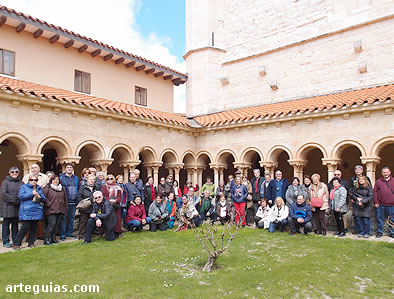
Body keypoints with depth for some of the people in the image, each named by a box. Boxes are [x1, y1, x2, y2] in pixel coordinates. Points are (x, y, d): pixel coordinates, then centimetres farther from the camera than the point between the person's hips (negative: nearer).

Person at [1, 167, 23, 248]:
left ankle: (15, 240, 17)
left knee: (15, 224, 10)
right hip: (7, 207, -3)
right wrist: (14, 200, -16)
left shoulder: (21, 183, 10)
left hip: (17, 207, 3)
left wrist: (19, 201, -10)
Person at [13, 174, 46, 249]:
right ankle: (16, 244, 5)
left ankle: (31, 243, 17)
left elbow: (44, 199, 13)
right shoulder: (23, 187, 5)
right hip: (26, 211, -4)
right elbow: (20, 196, -10)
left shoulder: (39, 188, 16)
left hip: (37, 211, 4)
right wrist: (32, 194, -14)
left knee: (34, 227, 6)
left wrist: (39, 196, -7)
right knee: (25, 227, -8)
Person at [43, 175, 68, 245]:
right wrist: (48, 204, -12)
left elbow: (65, 200, 19)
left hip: (61, 211, 5)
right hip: (51, 210, -5)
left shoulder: (62, 189, 16)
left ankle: (53, 238, 17)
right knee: (52, 224, -13)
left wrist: (65, 209, 15)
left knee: (57, 225, 7)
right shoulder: (47, 188, 1)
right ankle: (46, 239, -5)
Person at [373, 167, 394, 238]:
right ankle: (379, 232, 17)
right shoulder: (378, 182, 4)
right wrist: (376, 202, -3)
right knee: (380, 219, 7)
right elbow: (375, 192, 3)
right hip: (380, 205, 0)